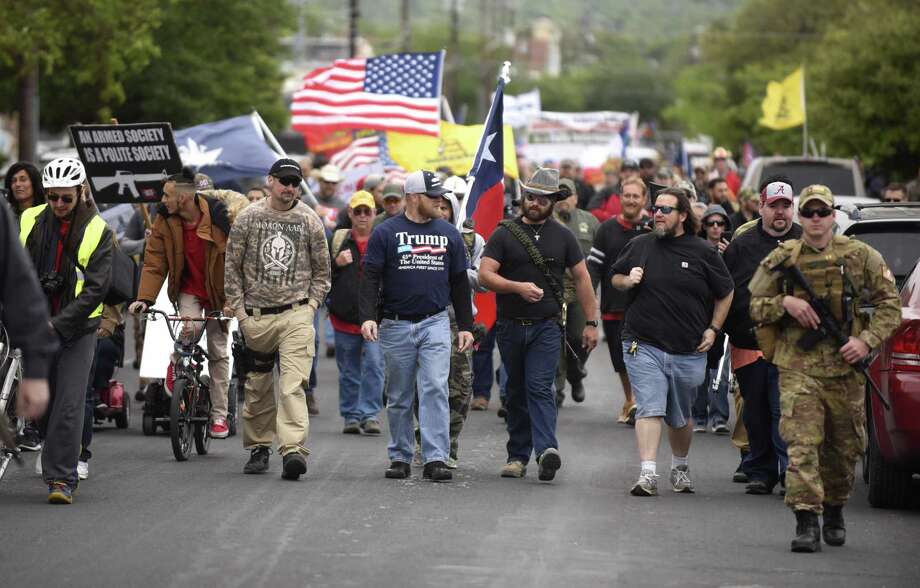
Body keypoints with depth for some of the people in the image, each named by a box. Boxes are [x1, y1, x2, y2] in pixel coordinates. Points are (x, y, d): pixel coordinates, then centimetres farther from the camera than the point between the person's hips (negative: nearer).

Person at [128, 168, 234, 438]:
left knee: (218, 352, 4)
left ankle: (219, 415, 14)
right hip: (188, 291, 1)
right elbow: (154, 263, -10)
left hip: (217, 294, -1)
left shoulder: (220, 217, -20)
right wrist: (144, 299, -22)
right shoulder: (165, 222, -11)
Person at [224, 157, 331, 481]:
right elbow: (233, 266, 7)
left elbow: (322, 270, 10)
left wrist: (310, 306, 0)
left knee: (292, 385, -15)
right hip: (256, 317, 2)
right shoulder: (248, 218, 3)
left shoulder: (309, 220, 3)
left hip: (296, 315, -2)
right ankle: (259, 448, 24)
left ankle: (293, 450, -24)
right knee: (257, 387, 10)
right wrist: (239, 309, 1)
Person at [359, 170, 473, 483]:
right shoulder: (386, 233, -1)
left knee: (435, 390, -11)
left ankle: (436, 459, -14)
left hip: (435, 324, 1)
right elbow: (370, 278, -4)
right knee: (399, 397, 7)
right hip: (397, 326, -1)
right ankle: (400, 457, 17)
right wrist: (368, 316, -17)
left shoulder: (449, 234, 9)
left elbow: (459, 283, 14)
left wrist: (465, 325, 11)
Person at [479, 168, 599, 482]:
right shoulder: (504, 234, 3)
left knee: (539, 387, -17)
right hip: (510, 326, 2)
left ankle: (546, 449, -28)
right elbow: (485, 274, -6)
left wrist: (591, 322, 4)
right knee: (516, 392, 9)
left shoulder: (562, 236, 6)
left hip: (546, 326, -2)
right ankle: (517, 456, 15)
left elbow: (582, 278, 9)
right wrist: (519, 286, -22)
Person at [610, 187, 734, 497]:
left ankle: (681, 468, 36)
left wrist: (713, 329, 4)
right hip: (644, 346, -1)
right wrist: (627, 281, -5)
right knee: (649, 409, -15)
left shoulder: (703, 252, 2)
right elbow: (615, 279, 18)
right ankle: (648, 474, -21)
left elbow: (725, 294, 12)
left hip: (688, 351, 1)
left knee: (680, 417, 14)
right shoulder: (639, 246, 4)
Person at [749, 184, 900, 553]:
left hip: (845, 367, 2)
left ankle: (834, 512, 34)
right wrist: (785, 303, -11)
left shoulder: (860, 256, 4)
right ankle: (806, 522, -18)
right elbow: (755, 307, 9)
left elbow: (889, 304, 7)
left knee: (845, 449, 12)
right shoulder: (781, 259, 4)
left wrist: (867, 341, -7)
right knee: (802, 444, -14)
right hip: (798, 367, -2)